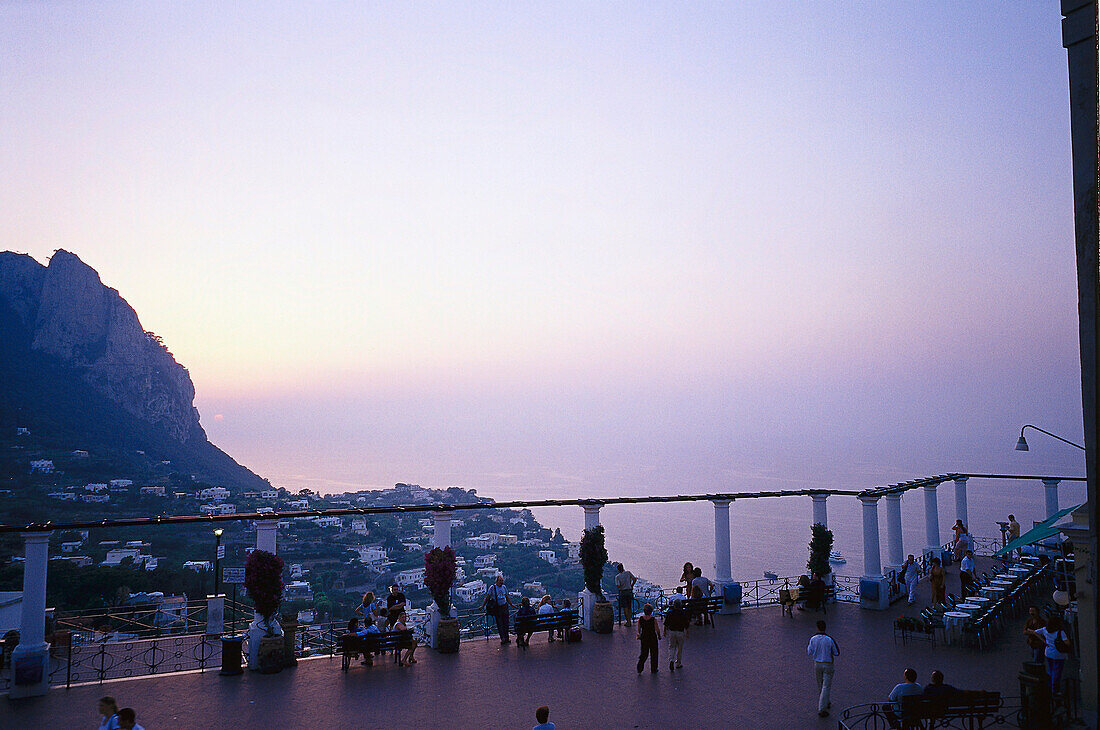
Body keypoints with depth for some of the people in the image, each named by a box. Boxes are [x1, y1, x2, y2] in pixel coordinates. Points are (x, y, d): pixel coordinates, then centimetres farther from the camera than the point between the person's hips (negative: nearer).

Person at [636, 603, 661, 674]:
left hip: (644, 638, 3)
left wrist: (639, 635, 20)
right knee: (653, 654, 15)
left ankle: (639, 669, 4)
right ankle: (653, 670, 24)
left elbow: (639, 629, 2)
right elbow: (657, 629, -11)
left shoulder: (640, 619, -9)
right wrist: (659, 636, 7)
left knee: (644, 653, 16)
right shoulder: (653, 620, -18)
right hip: (653, 638, -3)